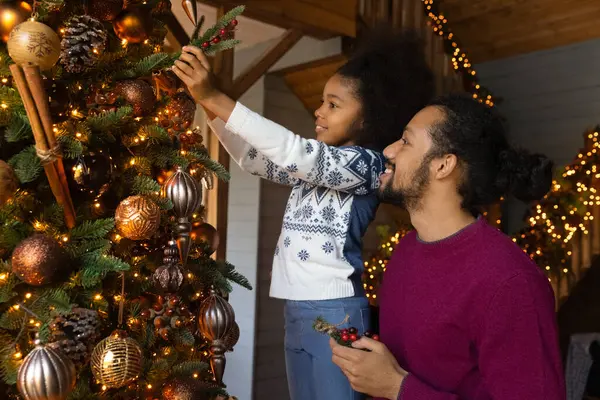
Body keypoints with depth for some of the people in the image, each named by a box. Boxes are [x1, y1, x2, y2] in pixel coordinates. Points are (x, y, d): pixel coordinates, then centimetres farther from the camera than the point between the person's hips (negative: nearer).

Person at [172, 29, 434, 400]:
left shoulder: (368, 163, -10)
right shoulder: (315, 165, 15)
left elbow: (294, 152, -23)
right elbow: (253, 158, 15)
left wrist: (214, 97, -24)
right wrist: (208, 103, 2)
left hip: (335, 313, -8)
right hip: (299, 311, 8)